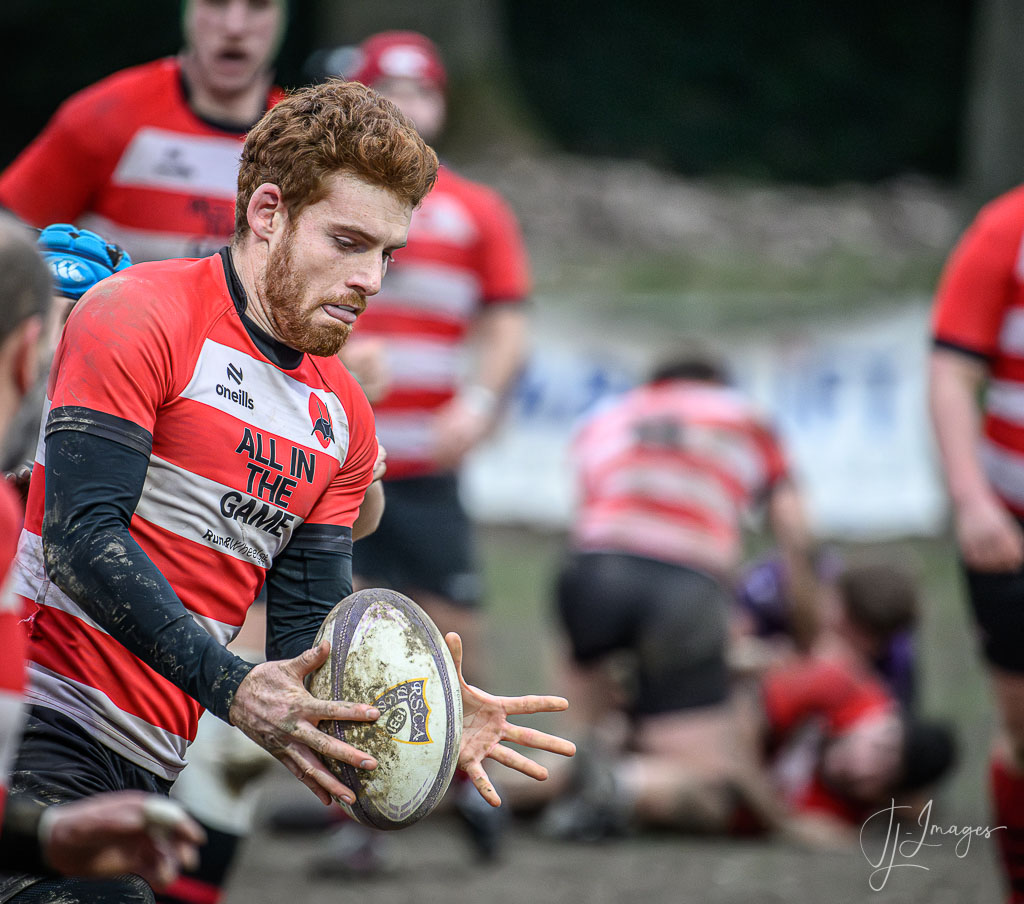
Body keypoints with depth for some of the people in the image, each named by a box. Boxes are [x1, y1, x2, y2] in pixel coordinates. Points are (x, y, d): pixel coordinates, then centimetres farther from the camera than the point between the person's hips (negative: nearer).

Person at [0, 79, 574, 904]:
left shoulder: (345, 419, 16)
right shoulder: (140, 317, -7)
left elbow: (308, 631, 12)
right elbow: (81, 533, -16)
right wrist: (231, 688, -25)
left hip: (150, 773, 7)